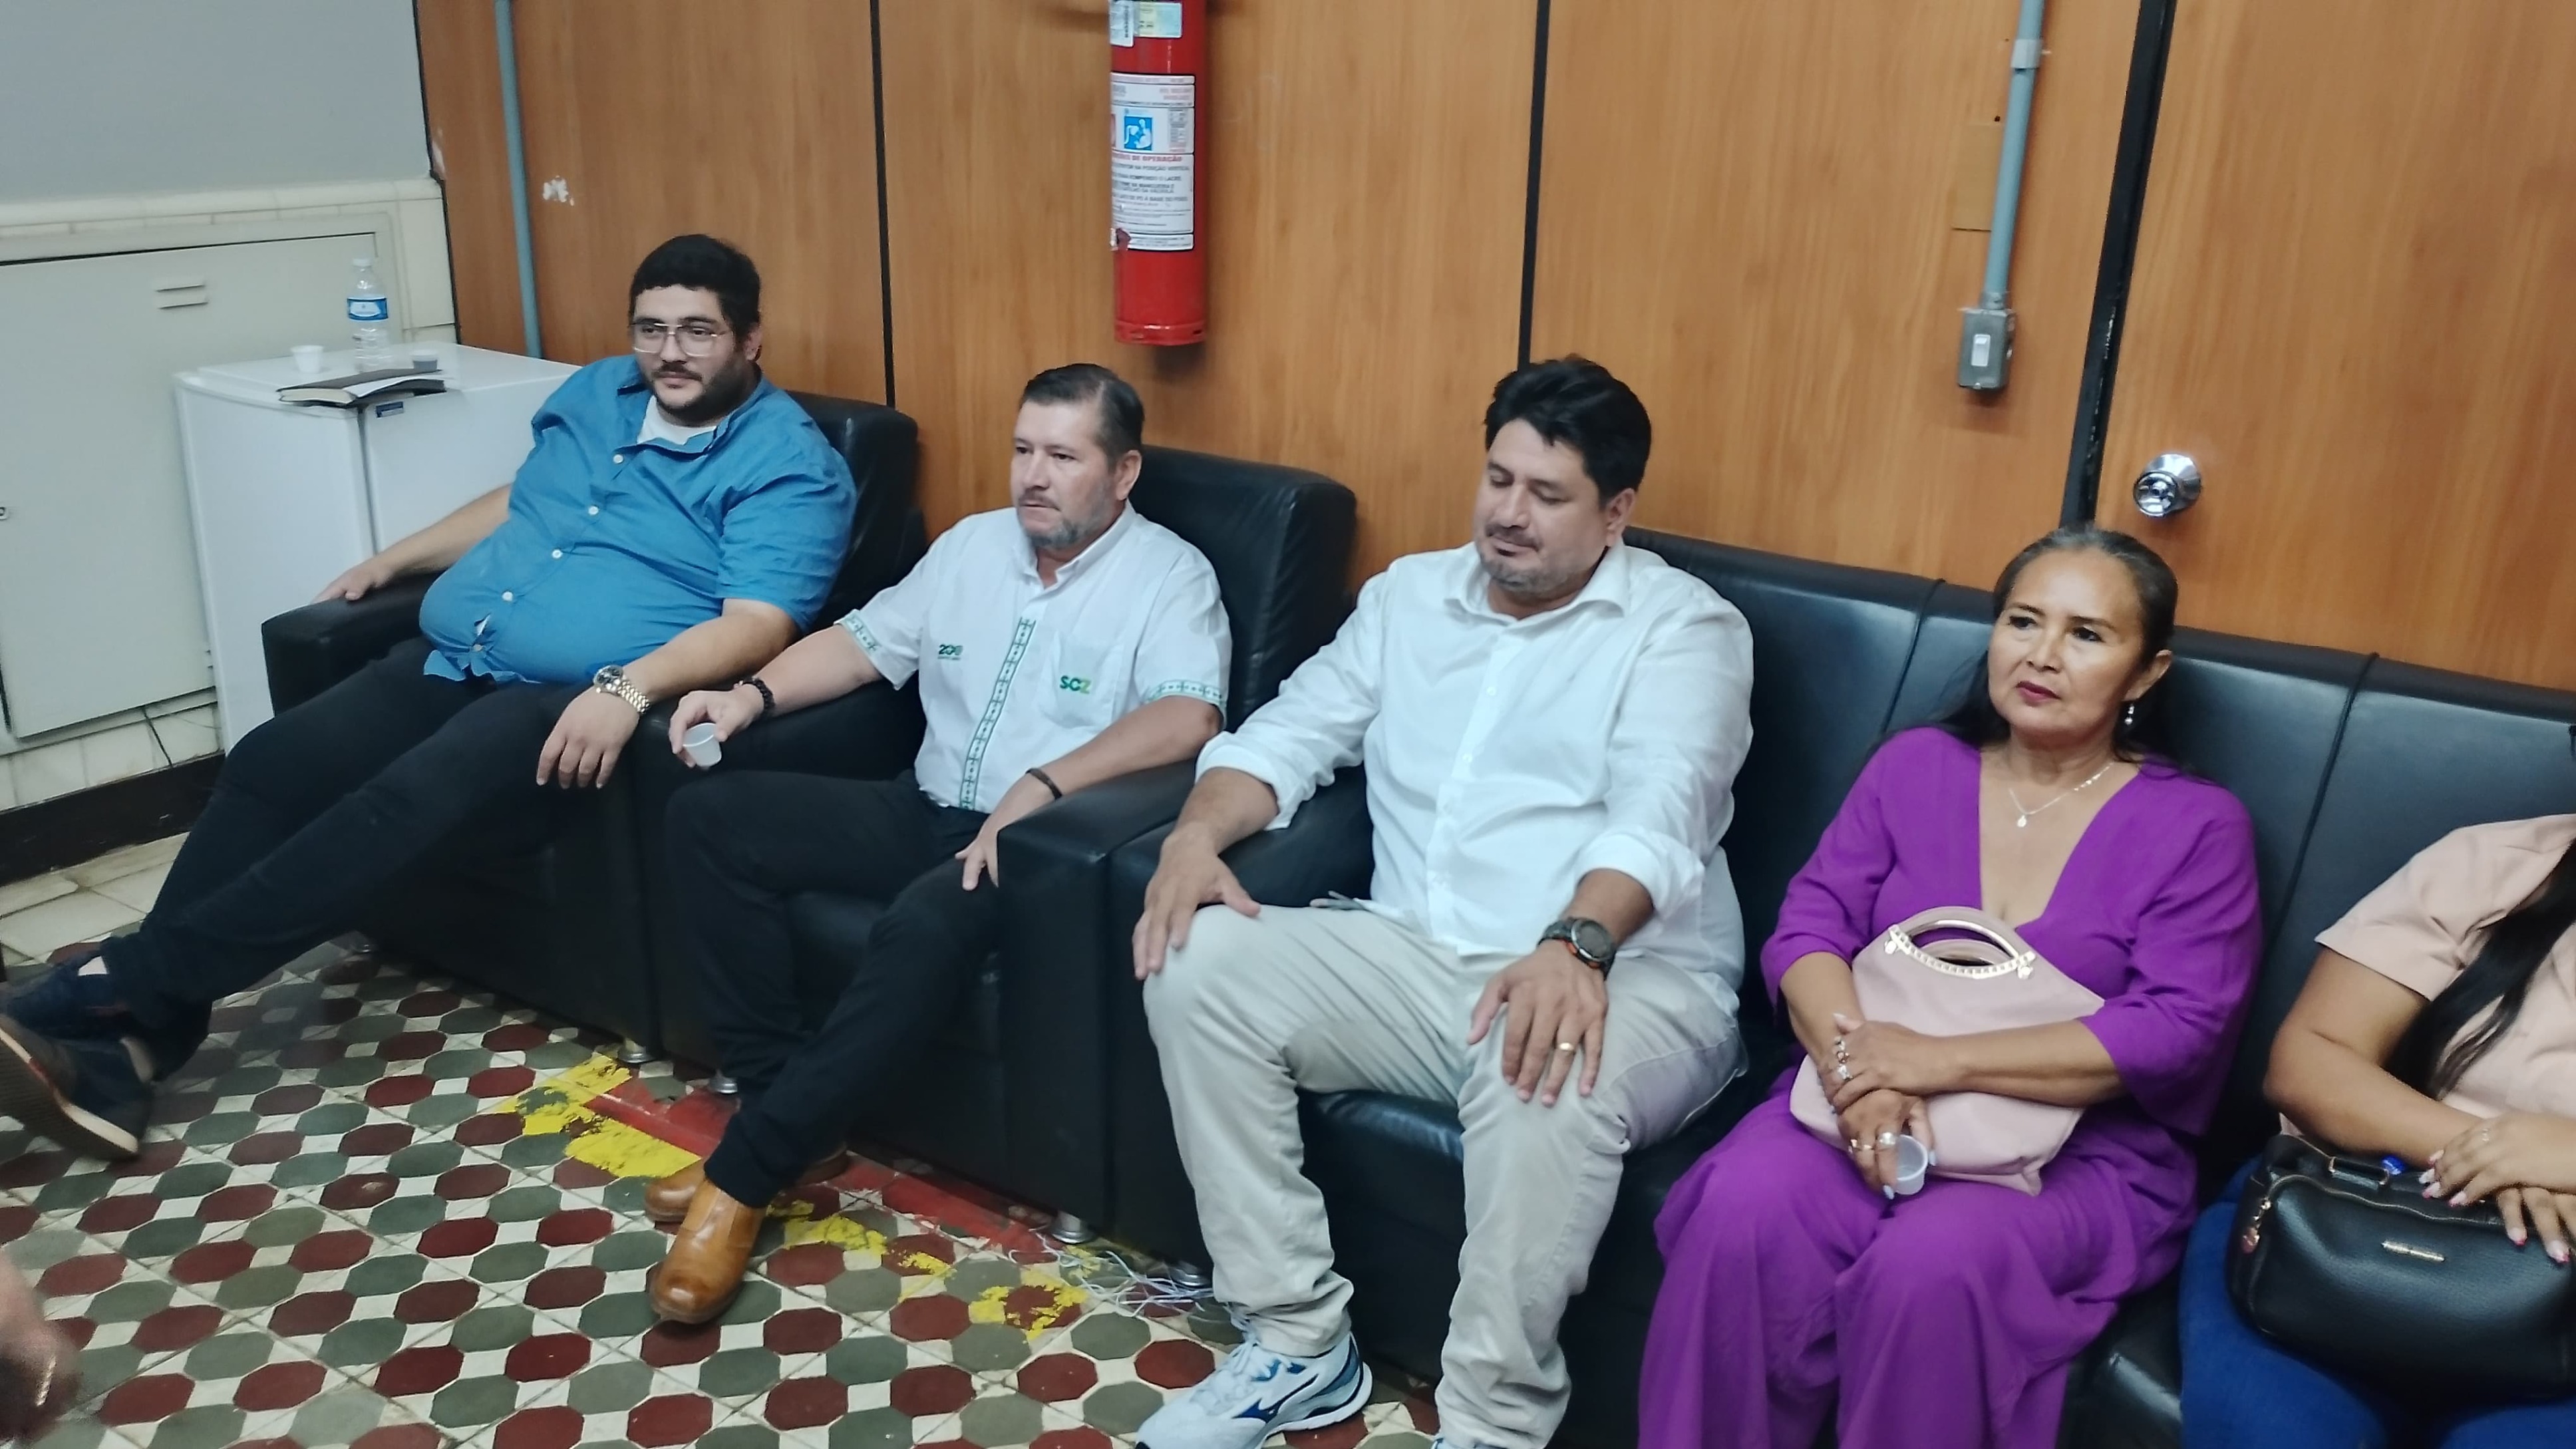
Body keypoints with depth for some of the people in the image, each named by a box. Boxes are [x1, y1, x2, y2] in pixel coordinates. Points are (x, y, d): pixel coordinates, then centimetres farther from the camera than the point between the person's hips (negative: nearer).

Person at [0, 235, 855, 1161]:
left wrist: (628, 689, -31)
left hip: (572, 701, -7)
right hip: (451, 659, 7)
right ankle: (130, 1041, -13)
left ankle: (128, 978, -23)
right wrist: (394, 560, 28)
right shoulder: (594, 393, 18)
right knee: (269, 764, -13)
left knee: (412, 796, -31)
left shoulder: (788, 461, -6)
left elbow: (758, 623, -18)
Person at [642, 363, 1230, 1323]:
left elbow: (1189, 719, -23)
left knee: (927, 922, -38)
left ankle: (745, 1175, -23)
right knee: (709, 818, -9)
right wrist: (755, 692, 1)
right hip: (925, 811, 7)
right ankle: (784, 1106, -7)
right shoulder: (973, 543, 14)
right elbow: (865, 641, 19)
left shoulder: (1168, 574, -7)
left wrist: (1041, 786, -32)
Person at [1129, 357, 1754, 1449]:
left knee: (1545, 1080, -39)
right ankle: (1299, 1342, -8)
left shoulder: (1683, 626, -1)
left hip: (1627, 977, -5)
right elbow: (1293, 733, 13)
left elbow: (1659, 815, -17)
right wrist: (1198, 833, -8)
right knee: (1200, 965, -15)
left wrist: (1577, 945, -37)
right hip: (1414, 957, 6)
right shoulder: (1409, 595, 17)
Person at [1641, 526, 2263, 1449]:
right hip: (1870, 1106, 3)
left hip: (2085, 1153, -2)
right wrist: (1859, 1063, -21)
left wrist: (1942, 1061, -21)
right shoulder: (1914, 765, 9)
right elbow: (1809, 926, 1)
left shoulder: (2198, 826, 0)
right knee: (1743, 1210, -27)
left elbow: (2177, 1031, -12)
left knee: (1931, 1264, -33)